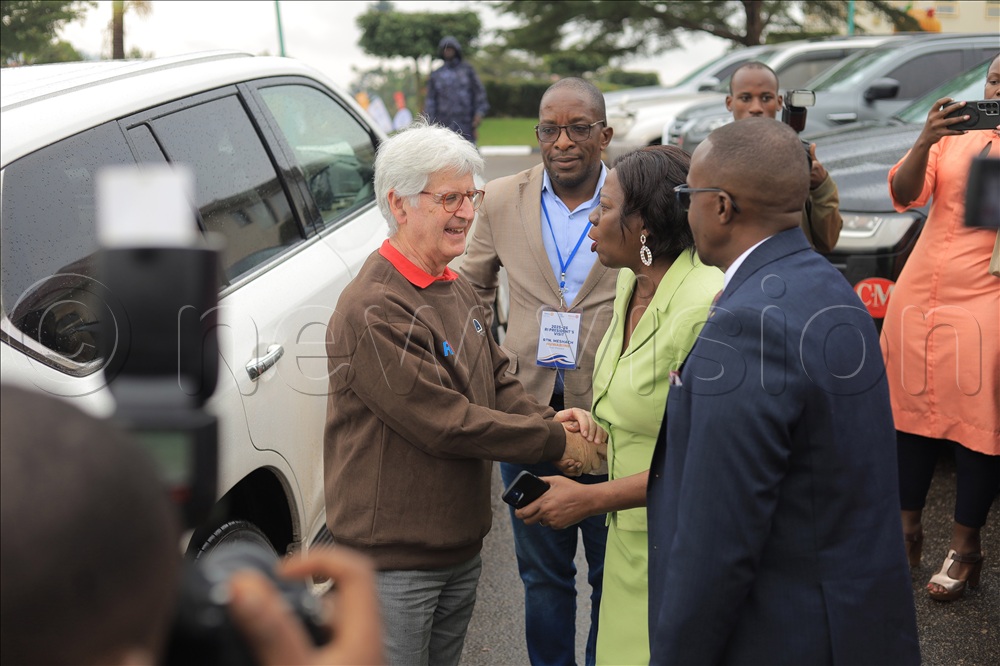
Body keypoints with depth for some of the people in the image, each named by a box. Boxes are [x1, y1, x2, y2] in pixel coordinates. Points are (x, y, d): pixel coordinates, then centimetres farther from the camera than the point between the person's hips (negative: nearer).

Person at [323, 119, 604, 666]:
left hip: (462, 546, 9)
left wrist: (549, 419, -10)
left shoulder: (457, 290, 9)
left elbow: (498, 383, 11)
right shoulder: (373, 310, -23)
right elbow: (443, 423, -24)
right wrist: (554, 443, -18)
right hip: (393, 557, -8)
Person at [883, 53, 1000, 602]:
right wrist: (925, 142, -21)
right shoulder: (953, 133, 9)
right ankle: (907, 526, 25)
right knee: (911, 412, 9)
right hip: (918, 295, 4)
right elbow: (904, 194, -4)